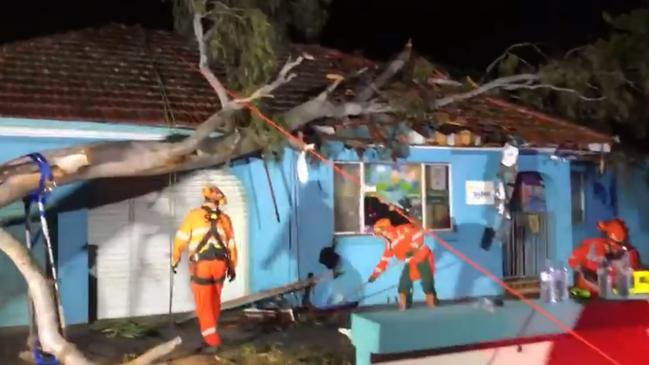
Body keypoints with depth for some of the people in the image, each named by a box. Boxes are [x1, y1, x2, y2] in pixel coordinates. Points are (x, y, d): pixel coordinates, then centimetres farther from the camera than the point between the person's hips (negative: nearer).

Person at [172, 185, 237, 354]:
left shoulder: (194, 214, 0)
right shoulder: (224, 218, 9)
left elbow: (181, 239, -2)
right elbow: (231, 245, 8)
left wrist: (175, 260, 11)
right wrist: (232, 267, 17)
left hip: (201, 265, -3)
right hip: (220, 264, 4)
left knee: (204, 304, 5)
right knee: (215, 300, 22)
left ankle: (212, 341, 4)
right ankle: (211, 331, 39)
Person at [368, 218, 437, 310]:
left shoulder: (402, 230, -15)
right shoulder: (389, 244, 8)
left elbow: (418, 234, -22)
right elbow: (385, 259, 11)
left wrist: (413, 248, -31)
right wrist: (376, 273, 7)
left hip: (423, 258, -8)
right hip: (411, 263, 8)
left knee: (427, 284, -9)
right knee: (403, 284, 0)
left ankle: (432, 308, 2)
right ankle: (403, 308, 9)